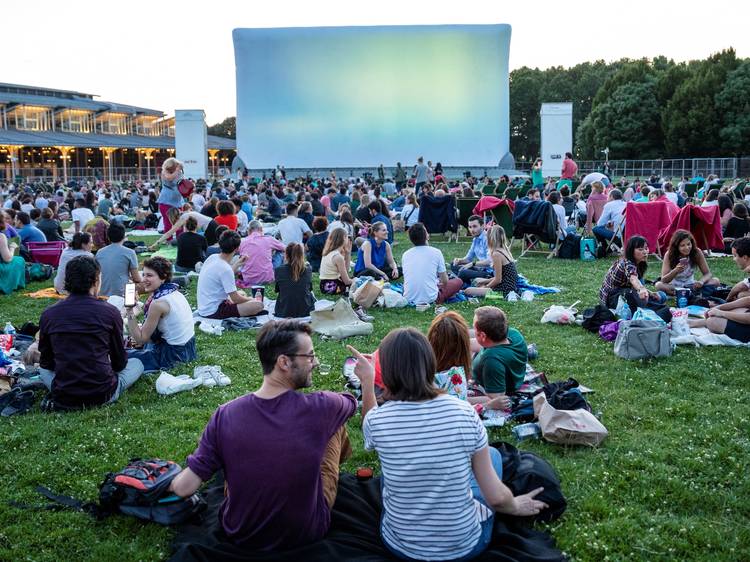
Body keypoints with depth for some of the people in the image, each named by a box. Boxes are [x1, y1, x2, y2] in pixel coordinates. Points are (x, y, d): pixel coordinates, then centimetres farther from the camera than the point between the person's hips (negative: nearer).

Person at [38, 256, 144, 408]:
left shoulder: (48, 314, -2)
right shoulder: (110, 311, -8)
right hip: (102, 396, -1)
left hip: (63, 398, 1)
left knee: (43, 369, 33)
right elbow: (119, 362, 2)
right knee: (137, 363, 22)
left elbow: (46, 362, 9)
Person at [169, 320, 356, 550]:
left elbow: (184, 487, -15)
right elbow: (352, 403, 0)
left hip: (240, 536, 2)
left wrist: (175, 482, 9)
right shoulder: (320, 408, -24)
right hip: (307, 535, -1)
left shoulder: (225, 415, -20)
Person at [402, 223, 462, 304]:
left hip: (409, 299, 3)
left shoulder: (405, 254, 3)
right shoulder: (436, 252, -7)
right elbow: (445, 281, 1)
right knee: (458, 281, 16)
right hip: (430, 299, -3)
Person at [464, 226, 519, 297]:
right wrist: (485, 281, 16)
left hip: (504, 290, -10)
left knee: (468, 291, -8)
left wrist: (485, 287, -1)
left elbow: (498, 280, -16)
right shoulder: (505, 251, 11)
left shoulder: (496, 254, -17)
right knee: (477, 280, 27)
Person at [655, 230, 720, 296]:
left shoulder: (697, 252, -13)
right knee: (658, 285, -34)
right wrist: (676, 270, -39)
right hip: (674, 286, -2)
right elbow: (663, 280, -20)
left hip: (691, 285, 2)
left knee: (715, 281, -19)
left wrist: (701, 281, -34)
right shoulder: (669, 255, -17)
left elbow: (708, 274, -11)